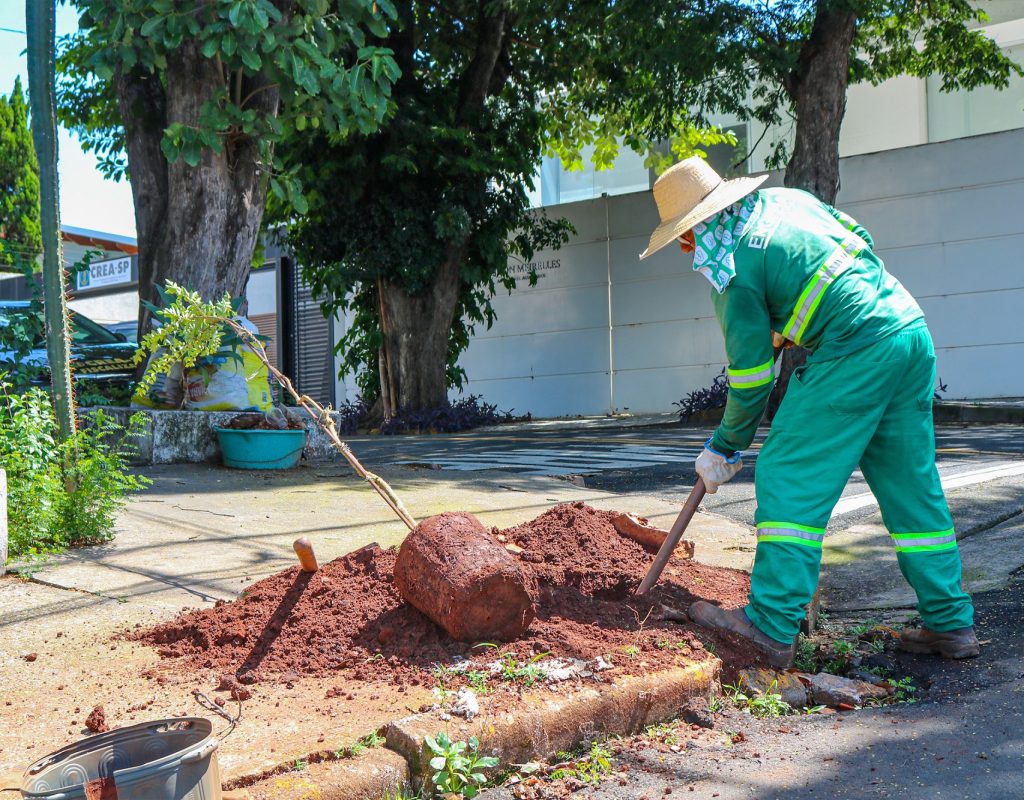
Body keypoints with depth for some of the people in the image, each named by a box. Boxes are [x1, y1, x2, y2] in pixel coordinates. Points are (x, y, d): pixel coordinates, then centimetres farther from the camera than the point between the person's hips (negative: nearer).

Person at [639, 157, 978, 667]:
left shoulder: (733, 269, -8)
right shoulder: (787, 199, 15)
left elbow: (751, 377, -4)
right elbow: (863, 242, 23)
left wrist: (725, 448, 10)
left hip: (855, 352, -9)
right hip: (914, 334, 9)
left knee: (789, 477, -3)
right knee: (912, 485, 13)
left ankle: (771, 627, -3)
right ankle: (950, 623, 20)